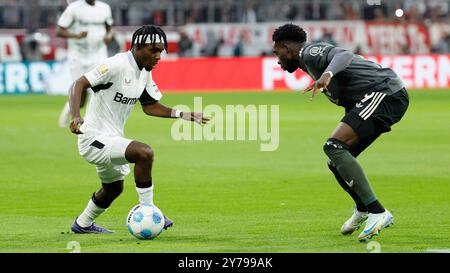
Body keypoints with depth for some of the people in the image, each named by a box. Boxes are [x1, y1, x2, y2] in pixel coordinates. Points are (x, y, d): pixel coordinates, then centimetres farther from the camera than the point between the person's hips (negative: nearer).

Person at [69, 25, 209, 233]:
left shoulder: (145, 72, 6)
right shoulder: (117, 65, -22)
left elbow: (150, 106, 15)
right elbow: (78, 85, -25)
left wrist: (183, 115, 4)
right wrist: (76, 117, -40)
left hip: (112, 138, 10)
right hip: (94, 138, -10)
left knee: (114, 188, 29)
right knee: (144, 153, -29)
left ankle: (82, 224, 52)